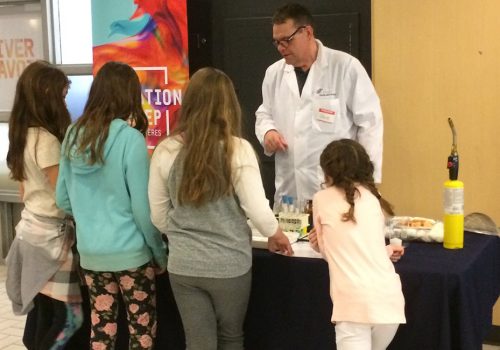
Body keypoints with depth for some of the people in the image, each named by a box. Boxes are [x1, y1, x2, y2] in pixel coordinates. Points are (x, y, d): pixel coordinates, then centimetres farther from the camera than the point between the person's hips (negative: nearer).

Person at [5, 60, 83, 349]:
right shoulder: (46, 141, -19)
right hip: (51, 234, -9)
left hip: (31, 228, 9)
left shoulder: (23, 136, 9)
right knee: (67, 317, -4)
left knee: (42, 312, 15)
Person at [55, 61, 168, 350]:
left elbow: (63, 200, 8)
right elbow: (142, 206, -14)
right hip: (129, 252, -5)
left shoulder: (74, 135, 1)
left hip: (89, 252, 5)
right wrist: (159, 251, -2)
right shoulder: (129, 138, -15)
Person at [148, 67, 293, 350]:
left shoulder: (166, 151, -6)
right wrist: (276, 234, 9)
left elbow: (158, 215, 2)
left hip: (183, 266, 2)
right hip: (229, 265, -2)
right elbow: (257, 209, -12)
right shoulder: (237, 149, -14)